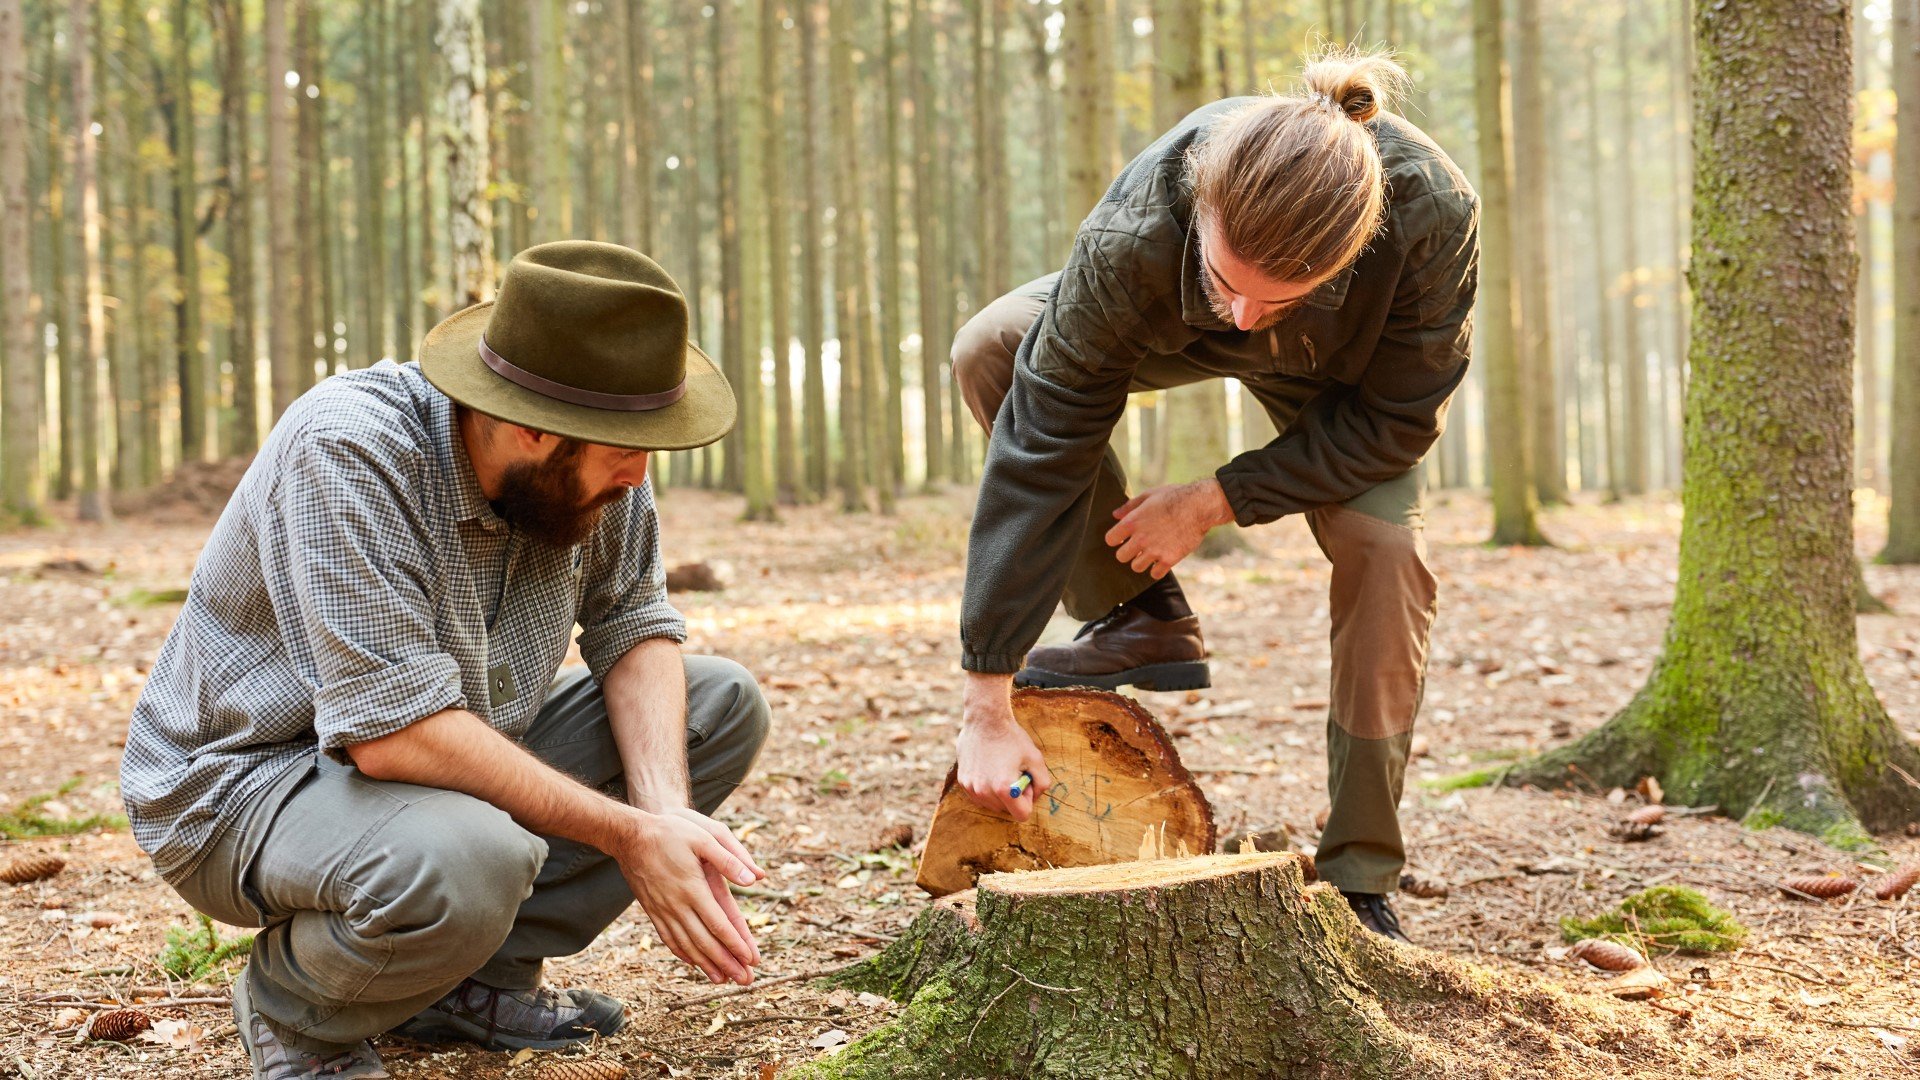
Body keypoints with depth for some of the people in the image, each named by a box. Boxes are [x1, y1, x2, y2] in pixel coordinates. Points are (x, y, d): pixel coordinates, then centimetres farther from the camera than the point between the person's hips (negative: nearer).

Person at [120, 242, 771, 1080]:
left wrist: (668, 811, -21)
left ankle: (478, 980, 2)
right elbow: (395, 729, -34)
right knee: (468, 860, -38)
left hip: (456, 751, 8)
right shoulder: (349, 450, -30)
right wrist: (626, 835, -30)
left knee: (721, 704, -2)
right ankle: (292, 1004, -3)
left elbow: (632, 626, -2)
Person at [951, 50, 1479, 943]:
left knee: (1382, 541, -24)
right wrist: (987, 707, -38)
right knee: (992, 351, -23)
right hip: (1174, 335, 1)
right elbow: (1039, 453, -39)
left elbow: (1394, 421, -26)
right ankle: (1141, 618, -7)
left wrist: (1213, 503, -28)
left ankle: (1359, 881, -10)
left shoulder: (1434, 216, -43)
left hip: (1348, 373, -1)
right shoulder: (1129, 241, -43)